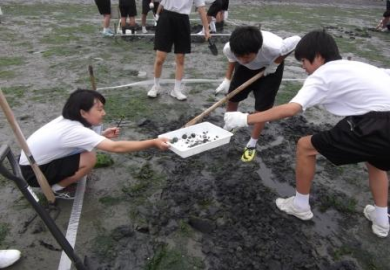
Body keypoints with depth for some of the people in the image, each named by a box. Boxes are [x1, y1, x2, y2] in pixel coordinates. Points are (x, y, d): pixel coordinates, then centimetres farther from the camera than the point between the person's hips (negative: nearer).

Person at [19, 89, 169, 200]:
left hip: (40, 160, 8)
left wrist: (103, 136, -11)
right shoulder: (75, 130, -31)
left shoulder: (68, 120, -7)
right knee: (89, 159, -21)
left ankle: (59, 179, 14)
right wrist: (153, 143, -37)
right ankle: (56, 189, 0)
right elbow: (116, 147, -37)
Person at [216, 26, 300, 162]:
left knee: (262, 108, -3)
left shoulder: (273, 47, -45)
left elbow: (296, 40, -22)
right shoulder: (228, 48, -35)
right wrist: (227, 79, -14)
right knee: (232, 98, 8)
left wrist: (275, 63, -25)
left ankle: (251, 145, 17)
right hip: (246, 68, 3)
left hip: (270, 68, -3)